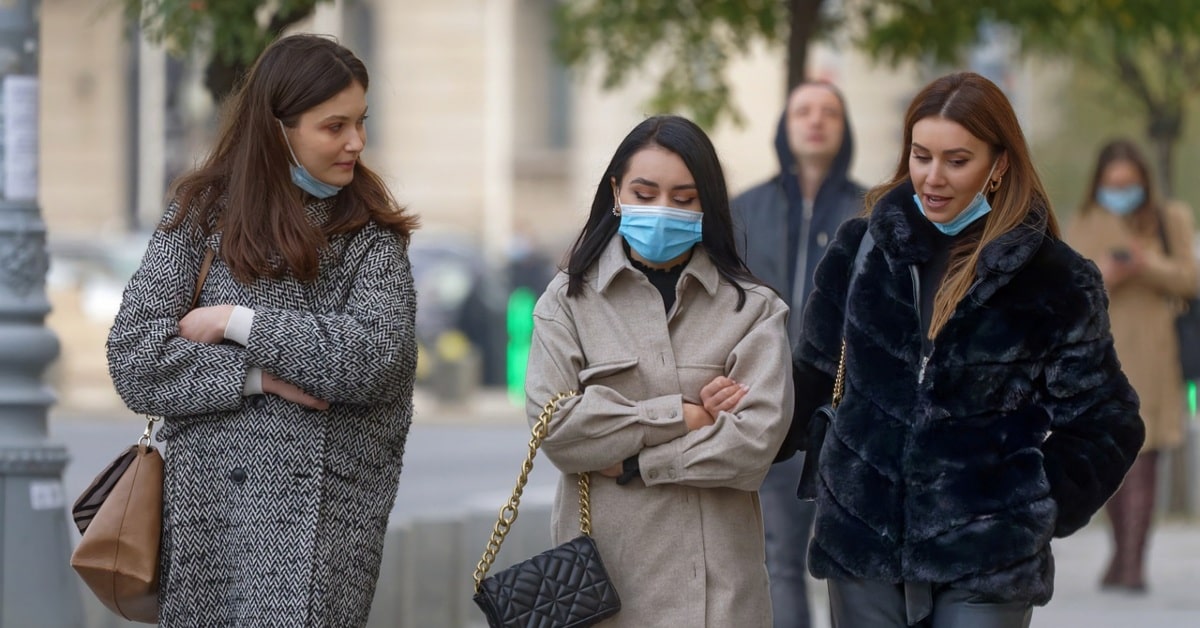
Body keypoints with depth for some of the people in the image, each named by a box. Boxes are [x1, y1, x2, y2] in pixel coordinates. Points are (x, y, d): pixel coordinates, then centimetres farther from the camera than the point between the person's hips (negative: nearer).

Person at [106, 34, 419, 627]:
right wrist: (260, 377, -11)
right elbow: (134, 356, -2)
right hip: (215, 506, 0)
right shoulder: (202, 214, 6)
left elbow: (372, 355, -10)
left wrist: (235, 322, -9)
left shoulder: (371, 231, 8)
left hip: (331, 523, 0)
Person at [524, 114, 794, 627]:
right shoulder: (569, 300, 6)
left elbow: (757, 438, -7)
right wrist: (683, 416, -8)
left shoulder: (753, 309, 5)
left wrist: (630, 463, -8)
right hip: (603, 571, 0)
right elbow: (554, 424, -7)